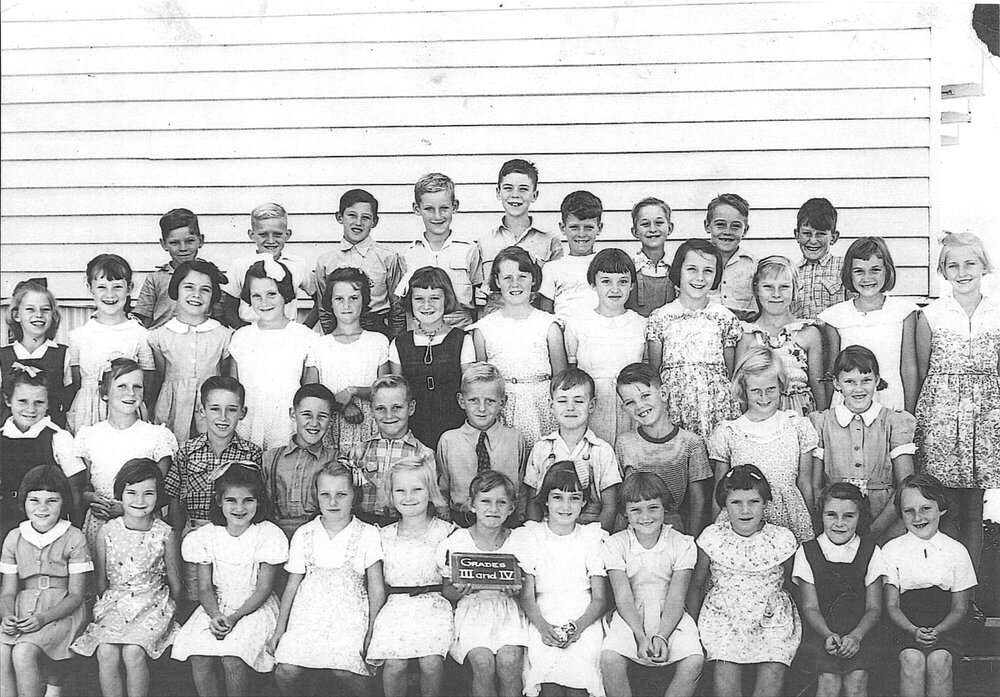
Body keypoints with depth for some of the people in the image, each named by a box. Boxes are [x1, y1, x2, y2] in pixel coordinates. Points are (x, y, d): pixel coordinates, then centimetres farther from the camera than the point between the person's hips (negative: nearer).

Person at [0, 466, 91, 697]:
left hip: (62, 612, -4)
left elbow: (75, 595, -5)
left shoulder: (73, 539, -3)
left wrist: (43, 617, -20)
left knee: (23, 652, -29)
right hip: (22, 611, 4)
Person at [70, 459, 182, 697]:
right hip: (114, 602, 2)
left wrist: (168, 610, 3)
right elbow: (101, 580, 10)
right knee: (106, 652, -23)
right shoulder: (107, 532, 0)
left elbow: (175, 582, 6)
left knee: (133, 652, -26)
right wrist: (106, 603, 4)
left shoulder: (165, 534, -4)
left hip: (153, 603, -2)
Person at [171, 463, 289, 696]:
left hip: (254, 607, -3)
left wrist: (235, 617, -19)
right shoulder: (207, 536, 0)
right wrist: (215, 615, -20)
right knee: (199, 658, -22)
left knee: (232, 659, -27)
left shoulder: (268, 535, -9)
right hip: (216, 606, 3)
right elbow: (205, 587, 0)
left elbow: (263, 588, -8)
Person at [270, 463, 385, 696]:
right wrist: (280, 629, 10)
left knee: (342, 671, -27)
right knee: (285, 672, -19)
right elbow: (292, 585, 14)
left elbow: (376, 589, 4)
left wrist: (372, 632, -4)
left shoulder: (368, 534, 3)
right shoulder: (303, 535, 10)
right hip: (309, 612, 2)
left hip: (349, 614, -2)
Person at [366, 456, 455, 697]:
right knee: (394, 664, -19)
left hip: (434, 606, -1)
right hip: (395, 606, 1)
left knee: (432, 663, -22)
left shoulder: (446, 532, 5)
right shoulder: (384, 536, 11)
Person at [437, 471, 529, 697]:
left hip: (509, 611, 1)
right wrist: (459, 591, -16)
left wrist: (517, 591, -14)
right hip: (472, 610, -1)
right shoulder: (456, 542, -1)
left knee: (509, 660, -26)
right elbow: (446, 592, 6)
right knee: (483, 662, -27)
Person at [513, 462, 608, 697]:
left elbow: (600, 598, 4)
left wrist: (578, 626, -15)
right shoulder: (529, 536, 8)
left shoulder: (593, 537, 9)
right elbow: (527, 596, 2)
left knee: (582, 657, -28)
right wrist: (543, 627, -18)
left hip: (584, 619, 0)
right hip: (542, 619, 0)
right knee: (544, 657, -28)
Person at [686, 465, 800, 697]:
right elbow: (697, 585, 8)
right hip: (723, 616, 0)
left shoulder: (782, 539, -6)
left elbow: (785, 583, 11)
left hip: (772, 619, 0)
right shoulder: (712, 537, -6)